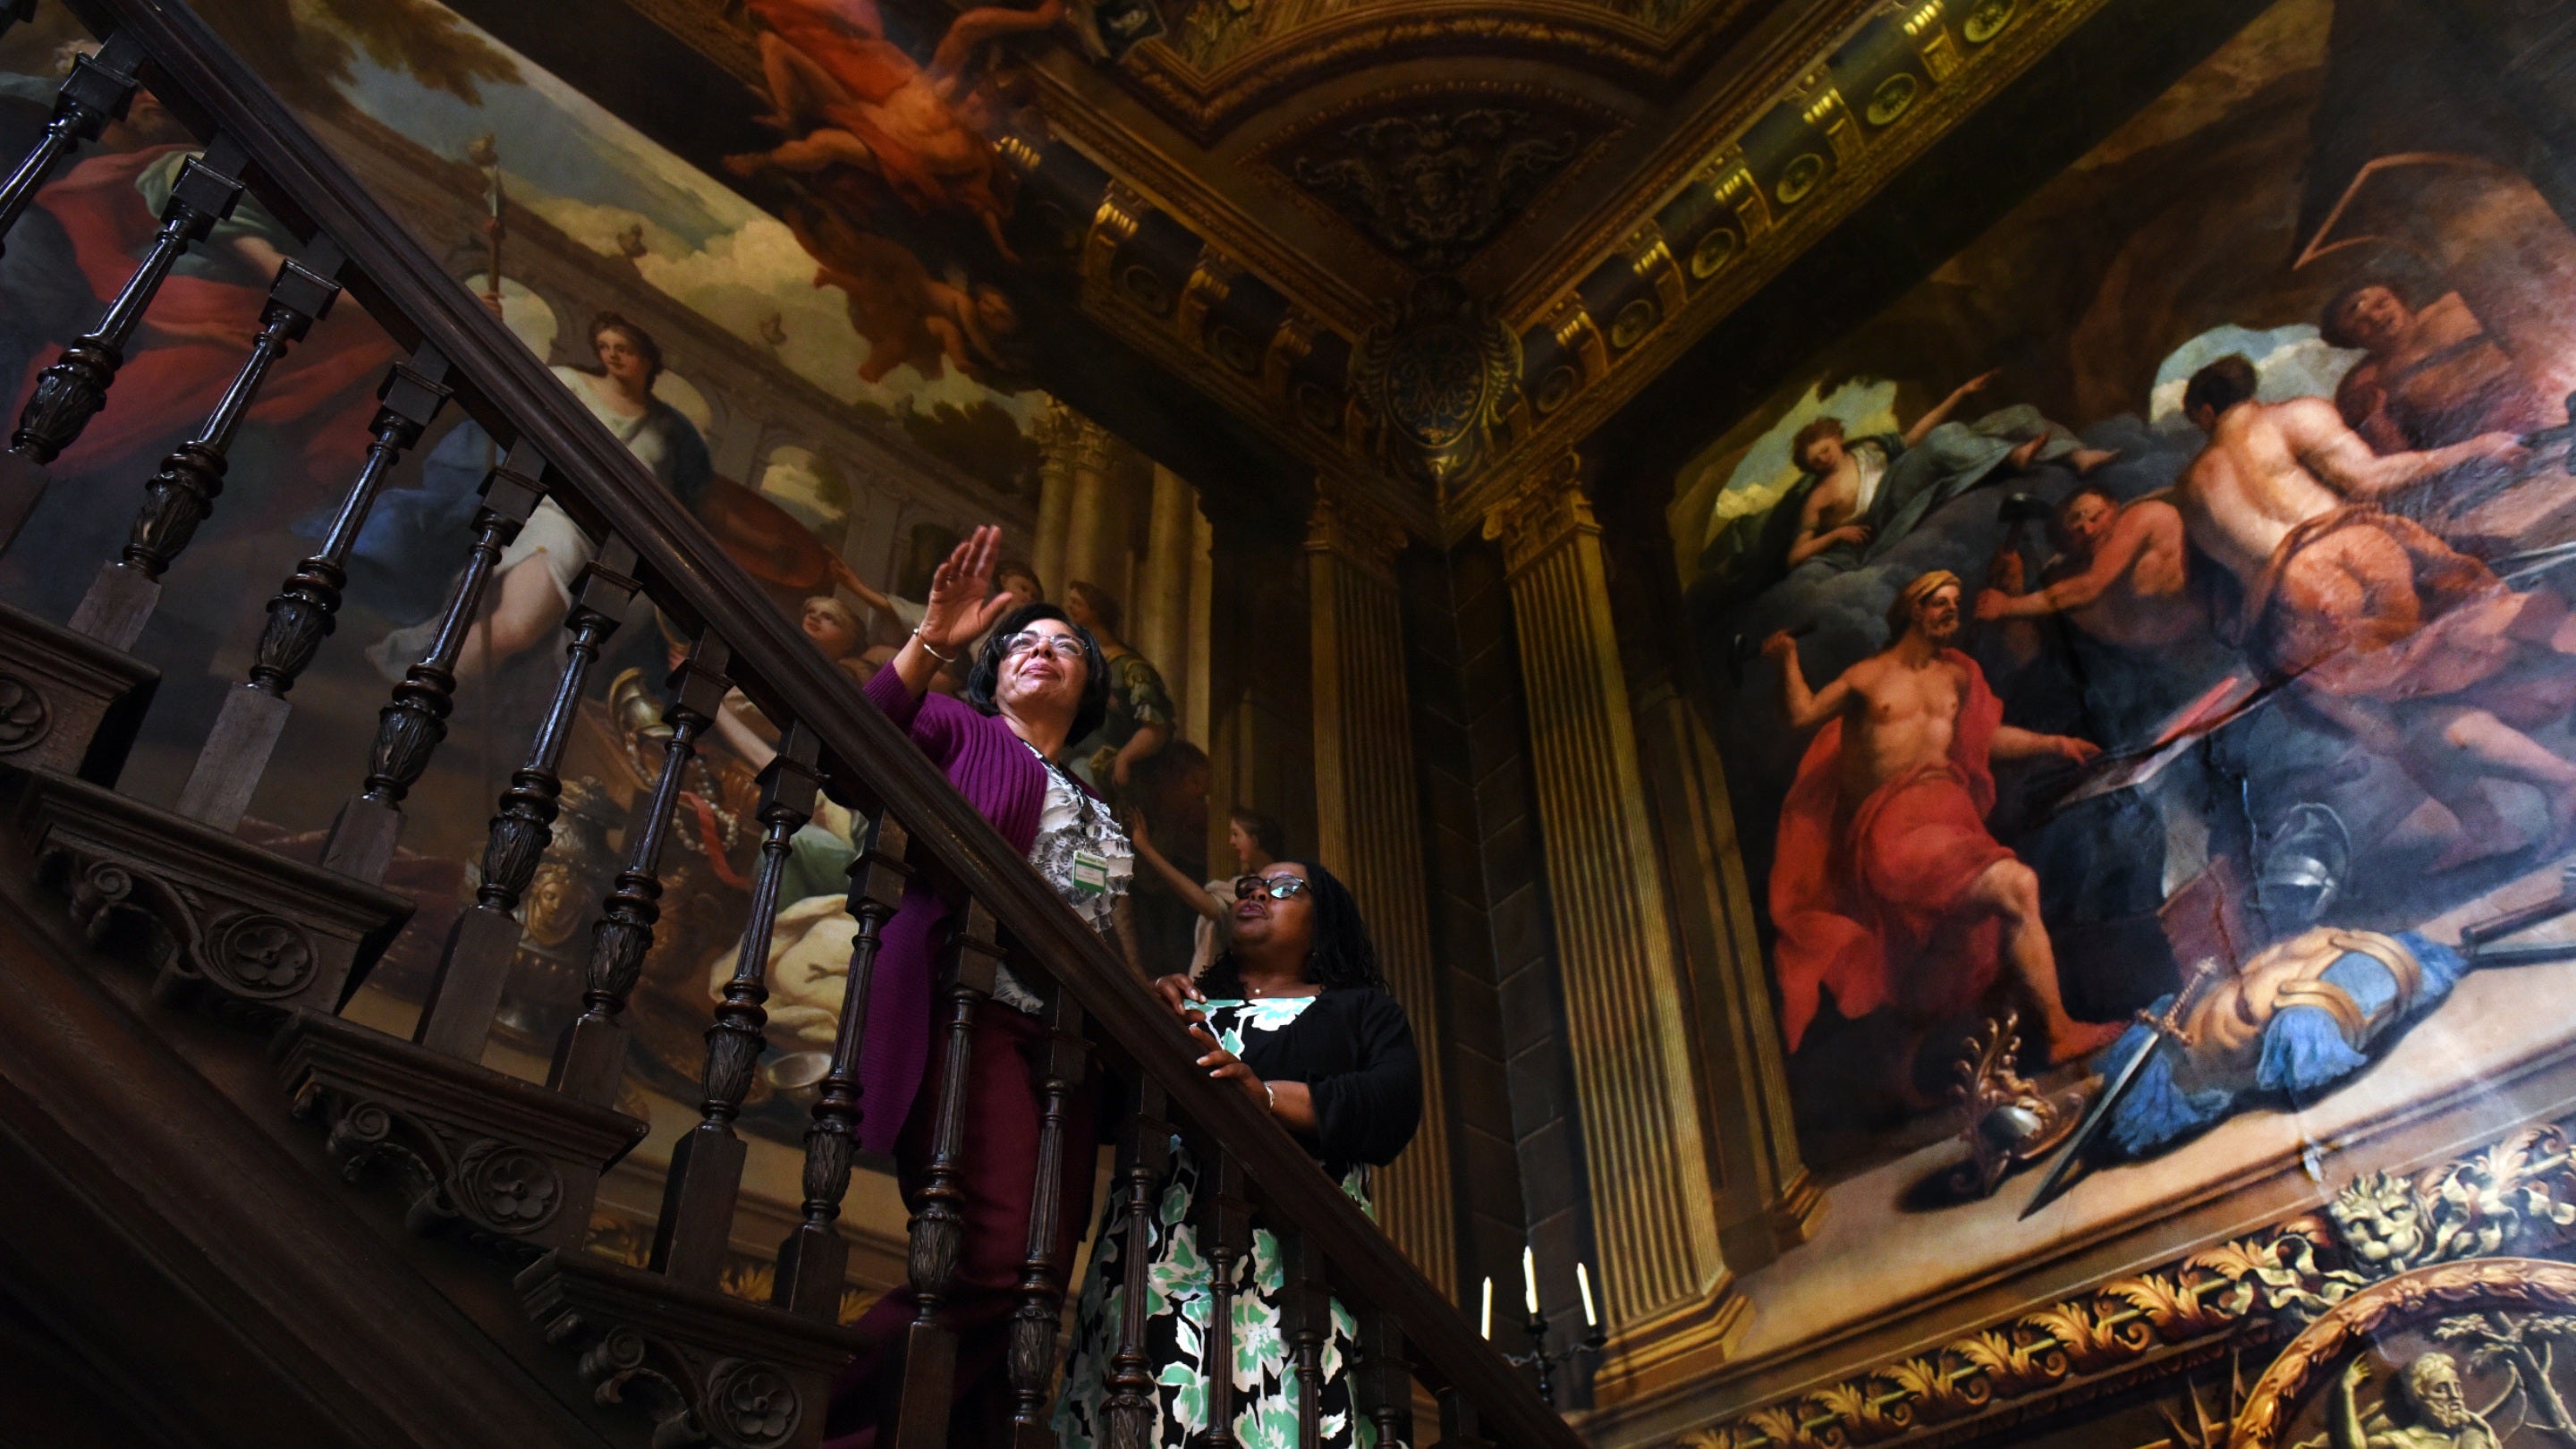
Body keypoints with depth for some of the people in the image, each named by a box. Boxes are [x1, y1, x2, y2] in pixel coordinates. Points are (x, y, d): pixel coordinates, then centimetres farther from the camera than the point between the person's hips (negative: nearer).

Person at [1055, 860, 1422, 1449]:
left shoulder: (1362, 1008, 20)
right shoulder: (1188, 999, 28)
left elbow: (1395, 1103, -1)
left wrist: (1265, 1095, -15)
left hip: (1296, 1242, -2)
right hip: (1159, 1231, 2)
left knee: (1290, 1400, -19)